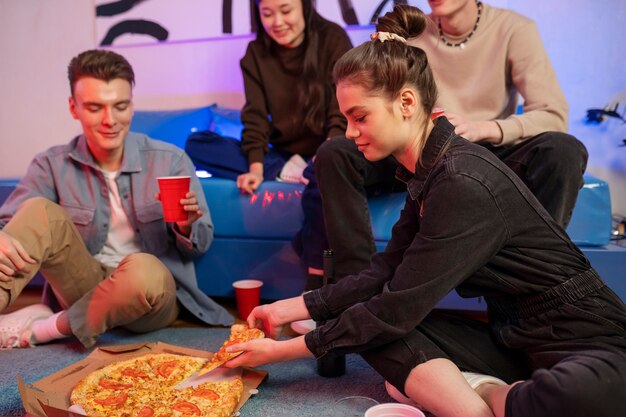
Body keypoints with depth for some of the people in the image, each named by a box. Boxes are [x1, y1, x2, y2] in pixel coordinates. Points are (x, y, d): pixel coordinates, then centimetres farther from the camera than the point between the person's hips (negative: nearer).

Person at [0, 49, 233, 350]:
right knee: (39, 211, -18)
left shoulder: (171, 161, -6)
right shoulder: (52, 166, -1)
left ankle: (39, 329, -11)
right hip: (86, 288, 2)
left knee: (144, 270, -36)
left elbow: (202, 244, -1)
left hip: (155, 292, -1)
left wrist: (185, 227, -25)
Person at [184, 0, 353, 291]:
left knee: (321, 176, -42)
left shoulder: (332, 39, -3)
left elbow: (343, 111, -11)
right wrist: (256, 168, -15)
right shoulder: (256, 54, 7)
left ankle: (316, 285, -34)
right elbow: (255, 118, 0)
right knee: (196, 145, -9)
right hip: (282, 155, 5)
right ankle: (288, 172, -21)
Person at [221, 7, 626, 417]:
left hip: (588, 339, -7)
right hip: (514, 334, 8)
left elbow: (397, 309, -22)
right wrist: (291, 309, 3)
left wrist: (283, 350, -12)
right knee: (371, 325, -7)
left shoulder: (464, 183, -26)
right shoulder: (428, 171, 2)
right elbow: (385, 274, 6)